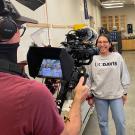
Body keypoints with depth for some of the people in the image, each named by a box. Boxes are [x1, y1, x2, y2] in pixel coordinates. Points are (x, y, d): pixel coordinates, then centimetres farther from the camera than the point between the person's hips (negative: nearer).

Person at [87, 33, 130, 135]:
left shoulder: (117, 57, -6)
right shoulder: (93, 59, -4)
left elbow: (124, 76, 1)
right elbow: (89, 79, 2)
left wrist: (125, 92, 2)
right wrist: (90, 96, 4)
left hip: (116, 95, -1)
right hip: (99, 96, 1)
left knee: (120, 121, 8)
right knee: (102, 122, 15)